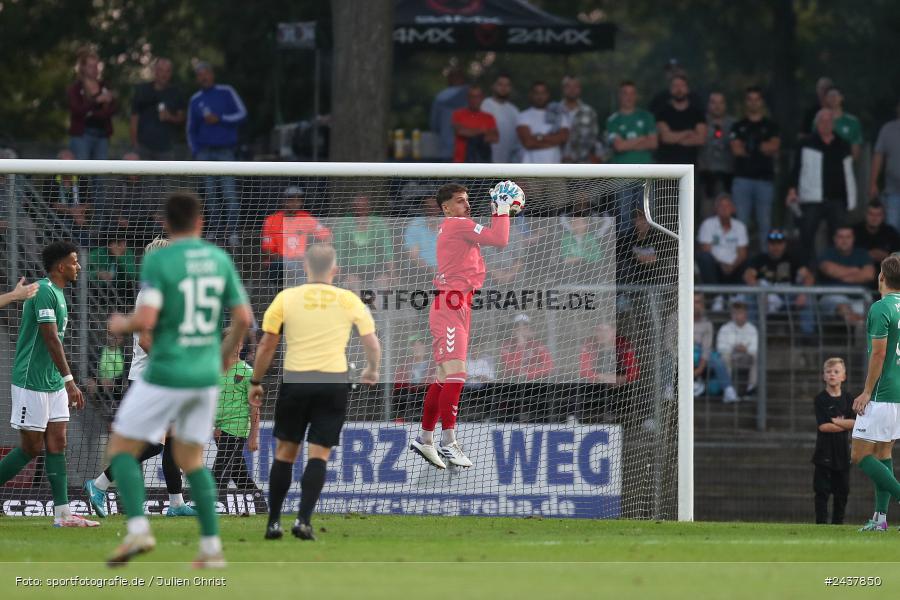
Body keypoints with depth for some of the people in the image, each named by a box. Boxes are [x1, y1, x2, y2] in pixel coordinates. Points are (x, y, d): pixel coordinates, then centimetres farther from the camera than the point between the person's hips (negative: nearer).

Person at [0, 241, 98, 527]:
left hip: (53, 383, 9)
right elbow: (51, 339, -22)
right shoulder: (43, 291, -16)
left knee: (57, 443, 3)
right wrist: (69, 380, -24)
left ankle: (62, 513, 0)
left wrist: (67, 384, 23)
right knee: (32, 447, -5)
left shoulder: (57, 293, 14)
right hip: (31, 383, -9)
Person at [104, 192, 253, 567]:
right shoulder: (219, 259, 4)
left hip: (165, 375, -5)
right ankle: (211, 547, 8)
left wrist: (120, 325, 2)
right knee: (190, 458, 18)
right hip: (206, 375, 5)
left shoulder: (158, 262, -11)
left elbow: (145, 320, -20)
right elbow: (243, 317, 5)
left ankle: (138, 529, -13)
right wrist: (227, 351, 23)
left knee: (121, 449, 6)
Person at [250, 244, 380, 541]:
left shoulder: (286, 298, 2)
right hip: (334, 384, 0)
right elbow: (372, 343, 13)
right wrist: (372, 371, 33)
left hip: (295, 382, 0)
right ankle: (303, 520, -12)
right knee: (319, 454, 1)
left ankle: (273, 522, 12)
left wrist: (256, 382, 16)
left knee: (285, 452, 11)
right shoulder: (350, 300, 4)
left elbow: (266, 345, 4)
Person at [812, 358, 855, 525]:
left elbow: (854, 423, -4)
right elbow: (823, 426, -13)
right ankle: (821, 522, -2)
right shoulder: (820, 400, -4)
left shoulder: (848, 399, 6)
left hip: (842, 452, 3)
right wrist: (845, 425, -8)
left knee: (842, 491, 7)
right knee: (822, 491, -4)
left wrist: (836, 422, -15)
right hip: (824, 452, -3)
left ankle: (838, 522, 16)